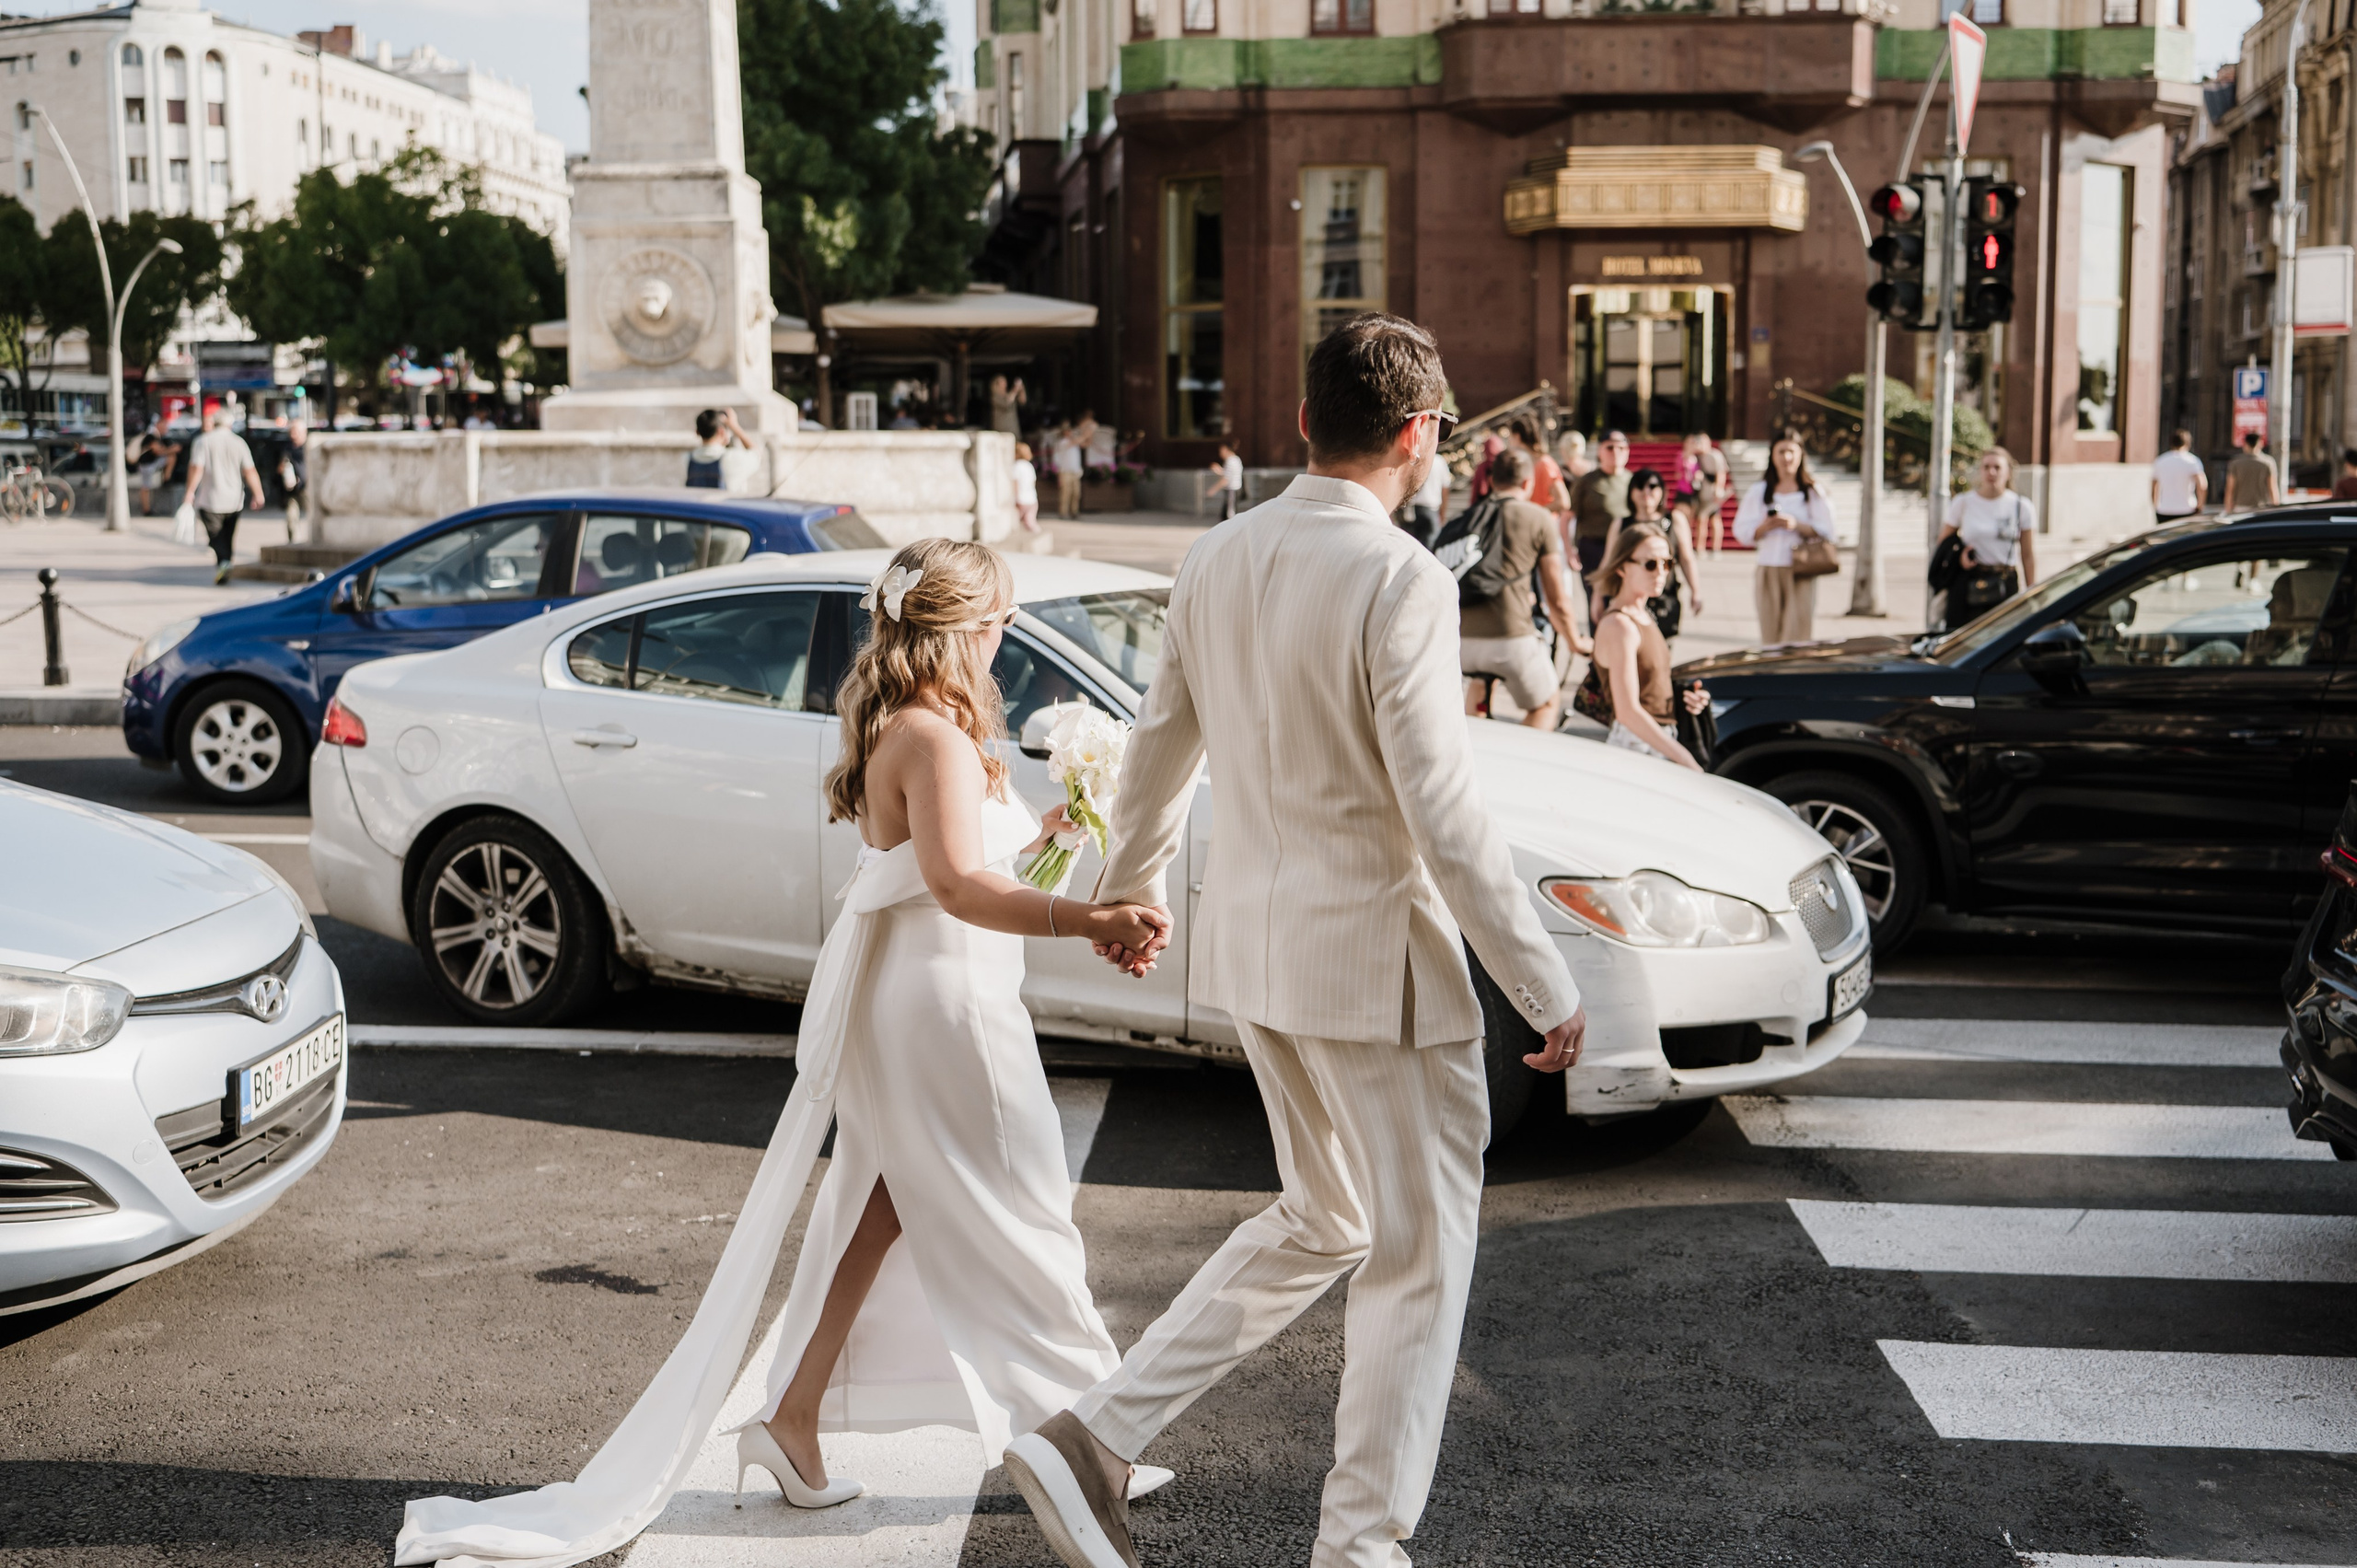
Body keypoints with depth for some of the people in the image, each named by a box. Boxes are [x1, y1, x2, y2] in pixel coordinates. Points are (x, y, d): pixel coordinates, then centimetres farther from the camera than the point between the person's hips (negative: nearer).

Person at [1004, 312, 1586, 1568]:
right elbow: (1443, 815, -20)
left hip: (1255, 940, 8)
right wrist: (1546, 990, -12)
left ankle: (1091, 1441, 17)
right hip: (1371, 955, -8)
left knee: (1322, 1220, 23)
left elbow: (1159, 745, 14)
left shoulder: (1217, 560, 3)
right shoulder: (1400, 581, -19)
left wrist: (1129, 888, 31)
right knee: (1419, 1252, 10)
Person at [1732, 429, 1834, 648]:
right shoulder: (1759, 492, 12)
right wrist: (1765, 526, -11)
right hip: (1768, 570, 2)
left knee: (1799, 630, -9)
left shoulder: (1813, 493, 7)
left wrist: (1797, 525, -14)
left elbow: (1825, 532, 1)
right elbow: (1742, 532, 8)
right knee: (1770, 634, -1)